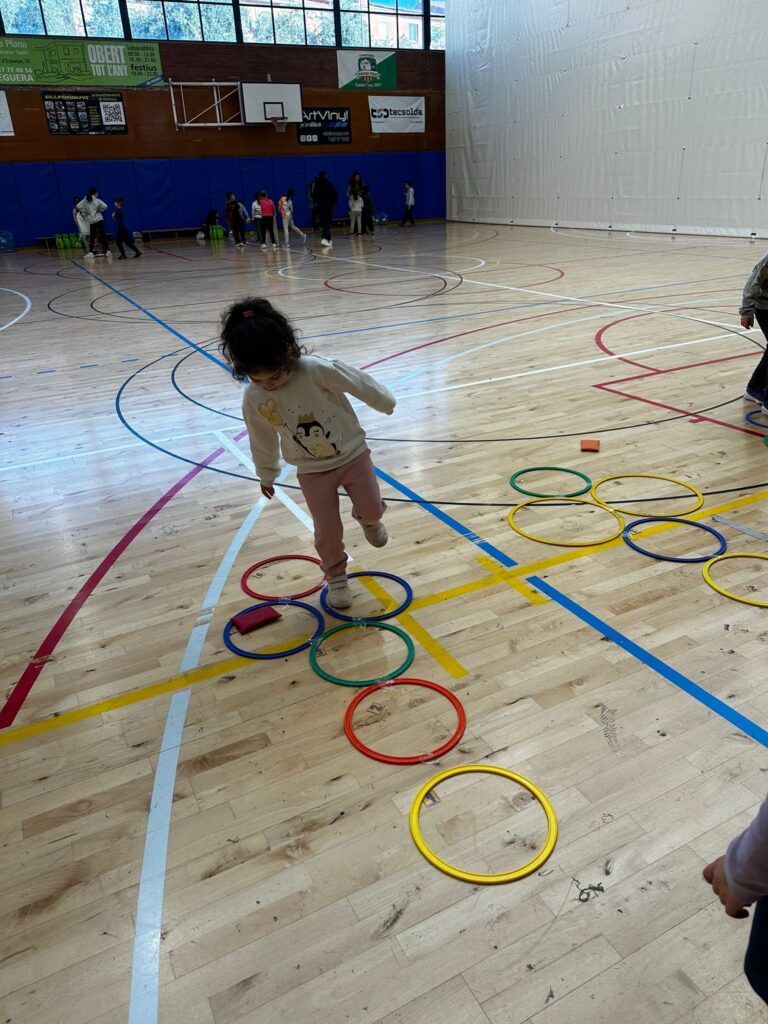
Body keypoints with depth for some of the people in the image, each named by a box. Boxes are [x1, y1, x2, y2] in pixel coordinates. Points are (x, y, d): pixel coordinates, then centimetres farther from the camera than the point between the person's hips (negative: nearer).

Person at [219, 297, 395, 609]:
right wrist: (267, 475, 14)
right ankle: (335, 577, 30)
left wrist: (386, 403, 2)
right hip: (312, 470, 1)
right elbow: (262, 439, 0)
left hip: (351, 454, -1)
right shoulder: (253, 398, -19)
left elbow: (358, 382, -14)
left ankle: (367, 519, 47)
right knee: (327, 530, 2)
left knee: (372, 510, 8)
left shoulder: (316, 370, -31)